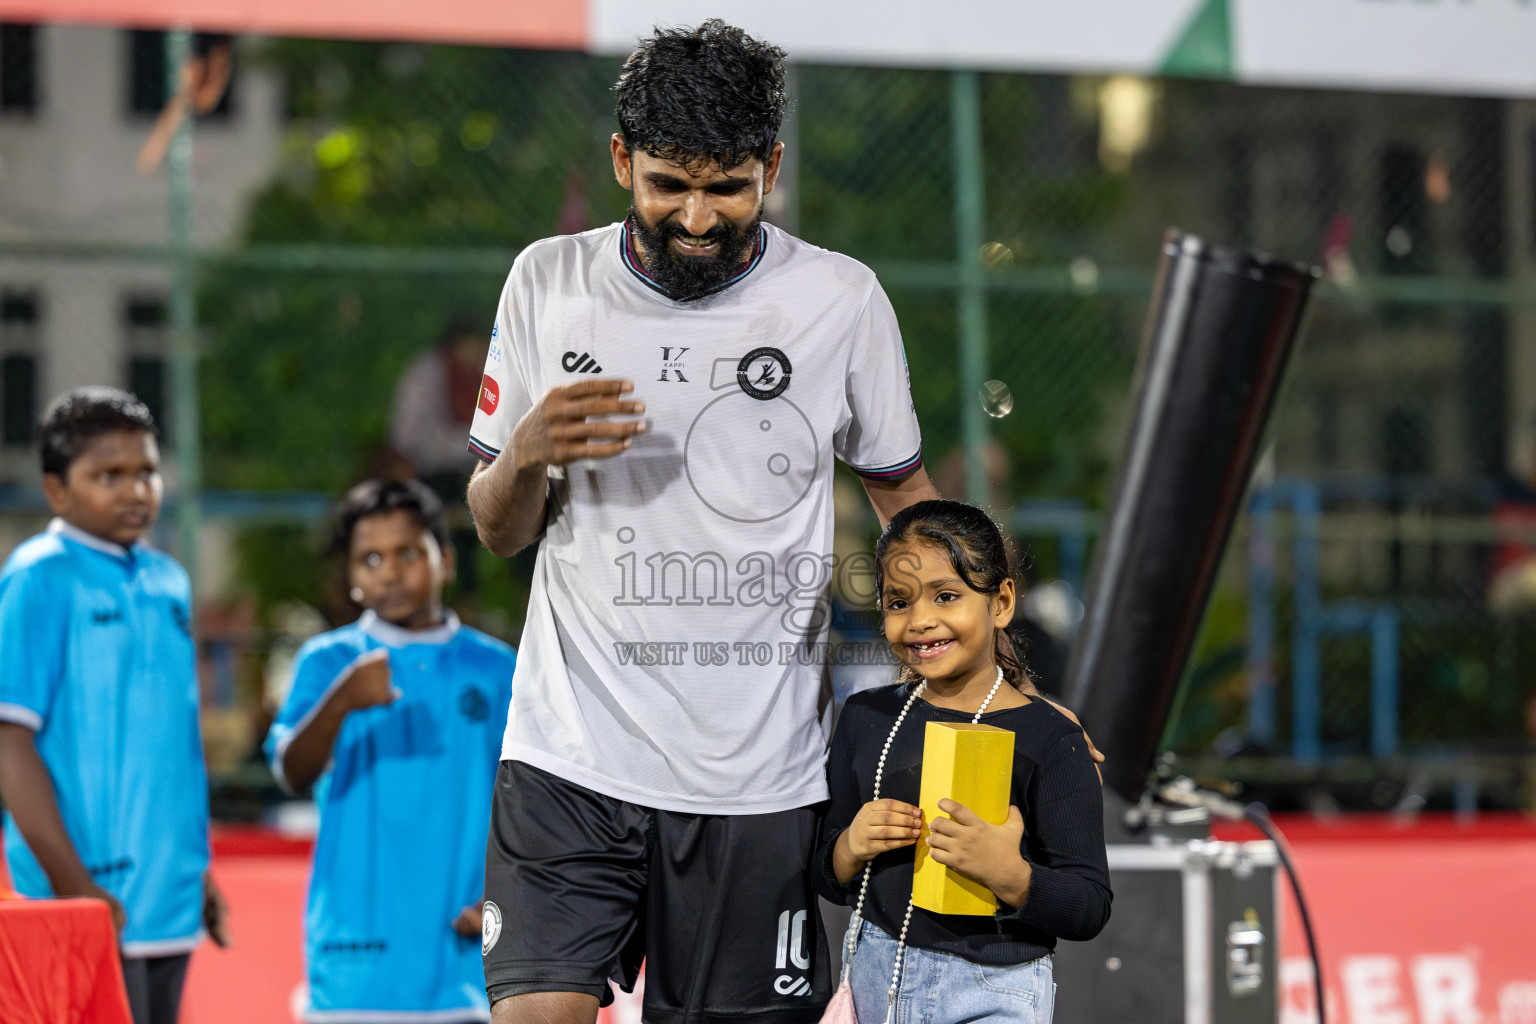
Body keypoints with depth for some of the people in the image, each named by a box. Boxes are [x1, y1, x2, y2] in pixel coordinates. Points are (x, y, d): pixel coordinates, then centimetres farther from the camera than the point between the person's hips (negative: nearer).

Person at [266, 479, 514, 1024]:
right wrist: (341, 700, -34)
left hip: (466, 954, 2)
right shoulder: (327, 662, 1)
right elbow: (292, 771, -15)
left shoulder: (495, 669, 7)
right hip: (357, 953, -2)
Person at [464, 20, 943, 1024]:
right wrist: (527, 453, -12)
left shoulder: (841, 300, 0)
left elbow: (905, 491, 13)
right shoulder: (550, 283, 3)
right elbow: (500, 530, 11)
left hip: (759, 779, 0)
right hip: (570, 757, 0)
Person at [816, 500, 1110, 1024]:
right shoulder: (867, 718, 4)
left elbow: (1089, 910, -12)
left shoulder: (1049, 739, -10)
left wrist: (1006, 873, -28)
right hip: (875, 979, 4)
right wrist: (852, 848, -10)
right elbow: (830, 881, 11)